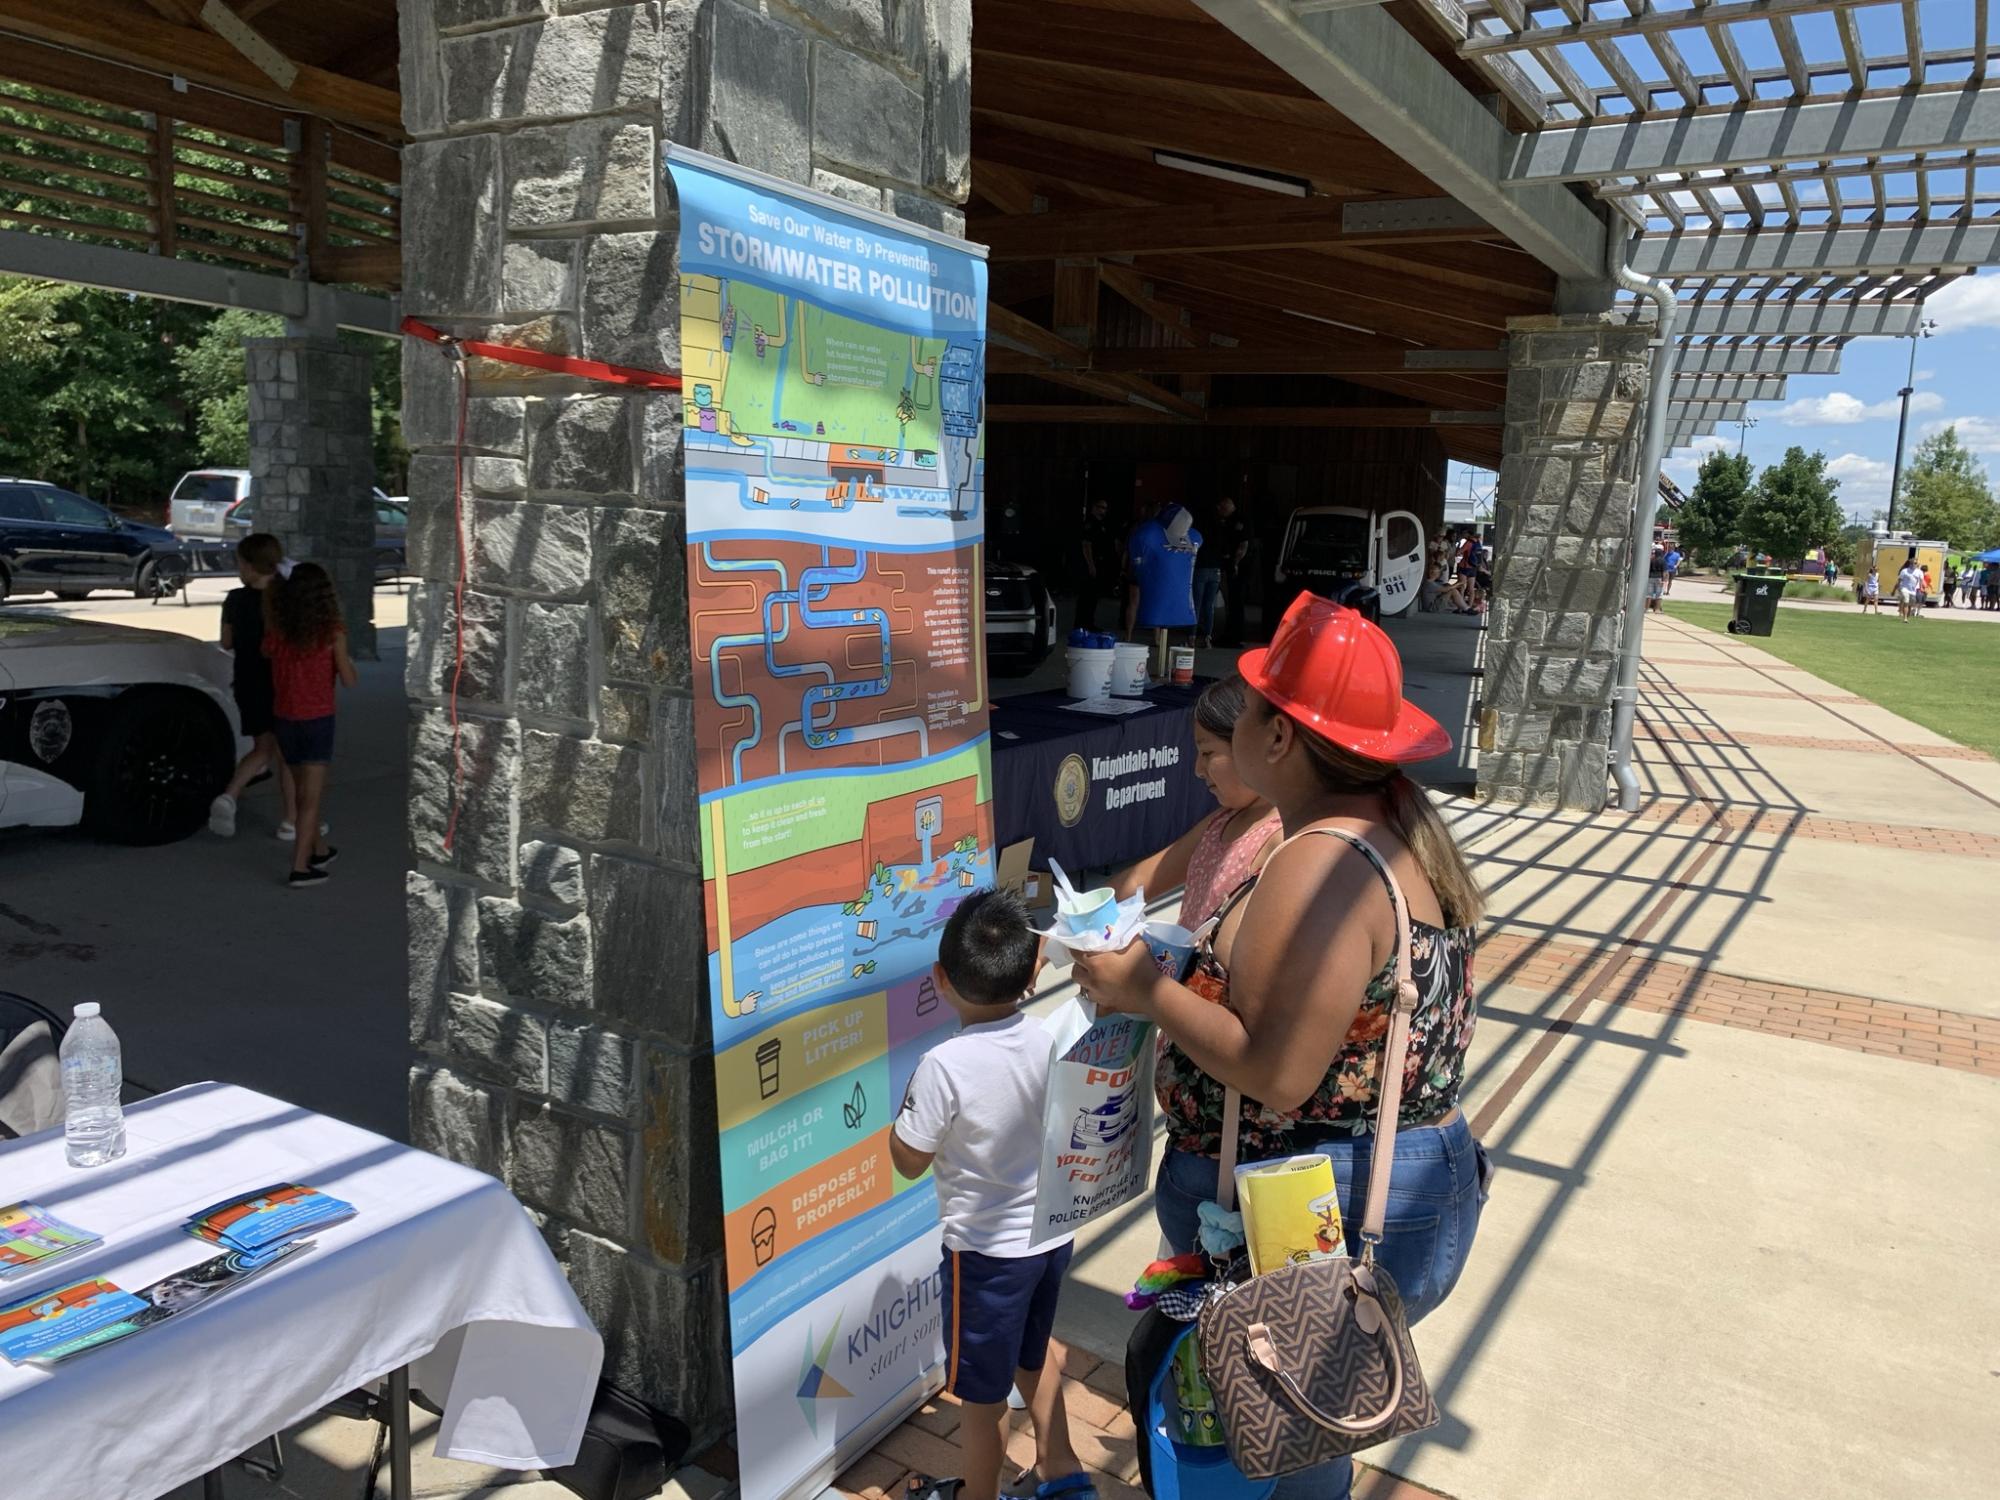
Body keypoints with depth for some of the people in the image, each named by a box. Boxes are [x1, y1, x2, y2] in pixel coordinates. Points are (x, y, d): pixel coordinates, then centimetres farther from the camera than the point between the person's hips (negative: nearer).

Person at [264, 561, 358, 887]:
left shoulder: (277, 630, -4)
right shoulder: (332, 633, -13)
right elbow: (350, 682, -9)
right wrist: (350, 664, 13)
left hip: (284, 720, 5)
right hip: (317, 721, -4)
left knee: (306, 787, 20)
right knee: (312, 796, 0)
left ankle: (320, 850, 34)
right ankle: (299, 867, -4)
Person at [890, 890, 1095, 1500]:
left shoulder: (944, 1066, -27)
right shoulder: (1051, 1041, -11)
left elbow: (909, 1160, -15)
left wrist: (910, 1099, -2)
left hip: (987, 1249, -6)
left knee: (983, 1391, 16)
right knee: (1033, 1354, 30)